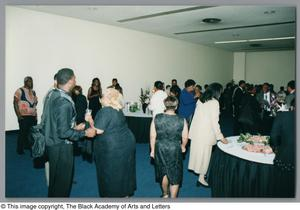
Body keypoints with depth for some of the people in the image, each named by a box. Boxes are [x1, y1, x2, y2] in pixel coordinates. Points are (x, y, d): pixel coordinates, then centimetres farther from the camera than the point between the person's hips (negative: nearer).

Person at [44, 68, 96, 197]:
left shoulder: (55, 95, 2)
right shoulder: (64, 103, -26)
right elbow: (64, 132, -26)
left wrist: (74, 127, 13)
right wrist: (85, 133, -17)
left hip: (53, 143, 9)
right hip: (61, 147, -9)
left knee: (56, 178, 25)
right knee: (63, 179, 9)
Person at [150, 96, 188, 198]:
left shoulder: (156, 118, -13)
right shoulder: (182, 120, -15)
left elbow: (152, 136, -6)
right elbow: (185, 138, -4)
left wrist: (152, 150, 9)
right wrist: (183, 146, 17)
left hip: (160, 149, 2)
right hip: (175, 150, -2)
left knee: (163, 172, 24)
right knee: (175, 176, 15)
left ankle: (165, 194, 45)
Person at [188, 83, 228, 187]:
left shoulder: (200, 100, 5)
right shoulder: (214, 102, -16)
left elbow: (197, 116, 10)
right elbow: (214, 121, -19)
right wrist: (220, 137, -14)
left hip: (196, 130, 7)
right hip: (206, 132, -7)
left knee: (198, 151, 18)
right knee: (204, 154, 5)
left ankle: (199, 171, 34)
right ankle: (201, 177, 14)